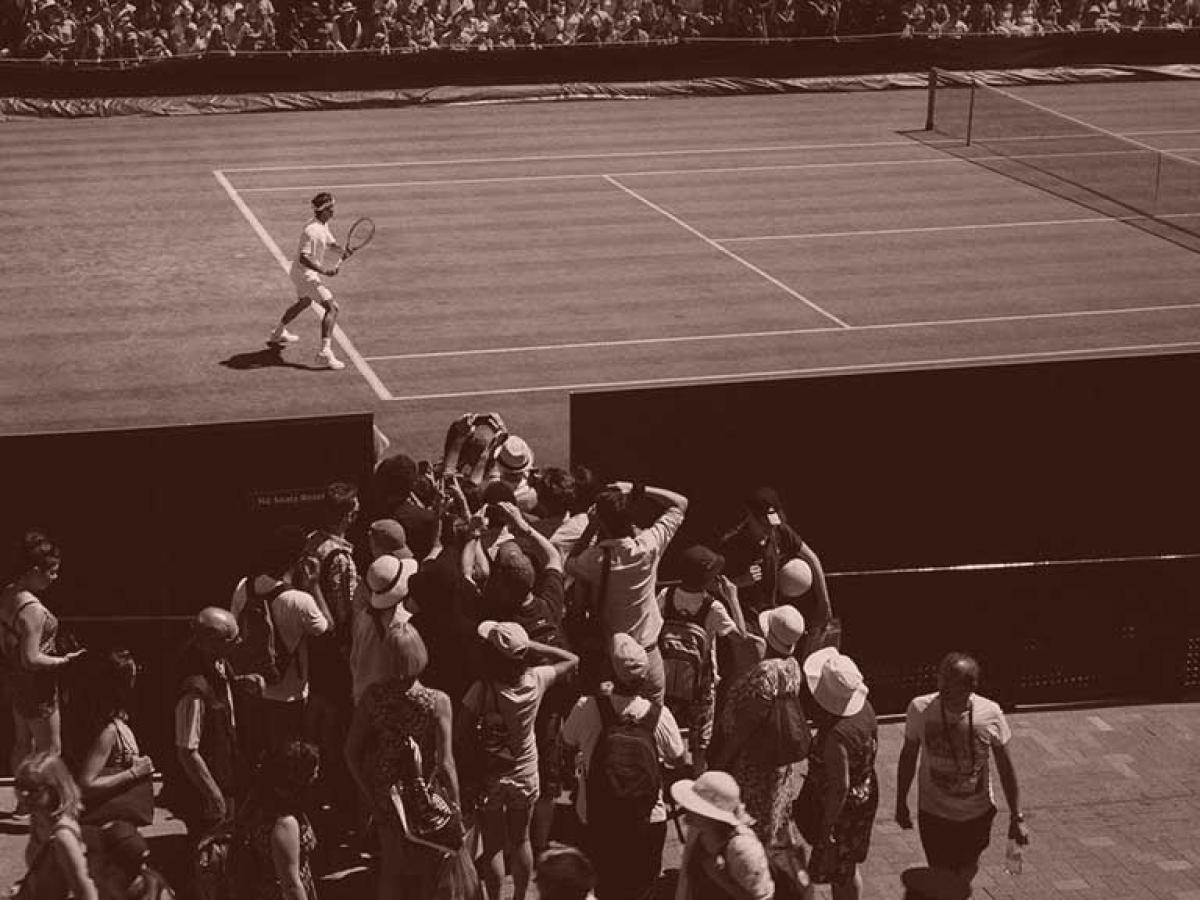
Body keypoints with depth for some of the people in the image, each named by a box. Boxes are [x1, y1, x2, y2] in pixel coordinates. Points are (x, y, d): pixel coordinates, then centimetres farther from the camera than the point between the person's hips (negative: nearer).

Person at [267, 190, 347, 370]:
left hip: (307, 273, 11)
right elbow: (303, 258, -32)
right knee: (332, 308, -19)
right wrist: (323, 270, -39)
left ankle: (278, 334, 55)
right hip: (306, 274, -11)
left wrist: (342, 249, -7)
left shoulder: (324, 225, 4)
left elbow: (331, 243, 15)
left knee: (303, 302, 35)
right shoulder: (312, 231, -27)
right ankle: (325, 353, -29)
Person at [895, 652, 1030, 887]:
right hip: (934, 814, -1)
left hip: (977, 814, 1)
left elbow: (1005, 767, -5)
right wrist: (901, 803, 7)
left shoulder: (990, 714, -16)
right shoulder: (920, 709, -17)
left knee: (967, 871, 21)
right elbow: (909, 756, -1)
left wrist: (1017, 818, -2)